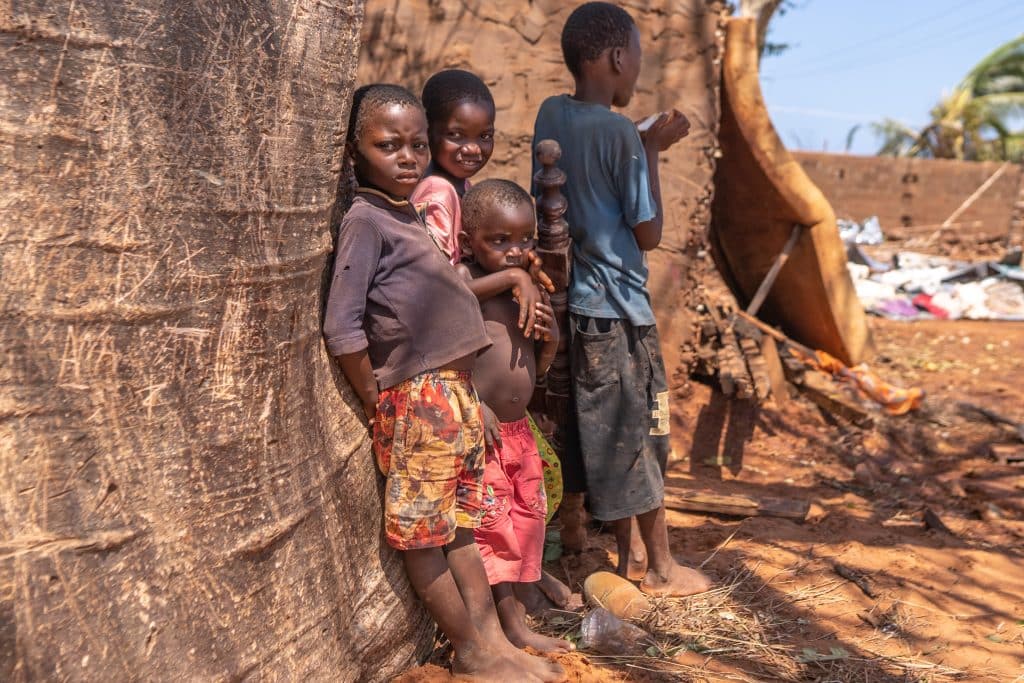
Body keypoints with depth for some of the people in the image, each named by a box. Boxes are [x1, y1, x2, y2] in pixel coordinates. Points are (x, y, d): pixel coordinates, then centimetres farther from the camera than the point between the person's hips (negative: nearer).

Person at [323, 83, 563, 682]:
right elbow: (342, 328, -17)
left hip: (459, 392, 9)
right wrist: (378, 405, -11)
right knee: (423, 533, 4)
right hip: (417, 399, -8)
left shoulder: (414, 214, 14)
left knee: (462, 525, 13)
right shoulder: (364, 220, -11)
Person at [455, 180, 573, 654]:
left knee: (527, 518, 15)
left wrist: (550, 339, -4)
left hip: (519, 428, 8)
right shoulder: (462, 282, -12)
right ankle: (511, 625, 10)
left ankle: (516, 609, 30)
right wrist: (475, 406, -23)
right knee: (492, 522, -2)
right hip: (479, 430, -8)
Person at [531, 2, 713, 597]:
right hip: (620, 309, -7)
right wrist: (654, 151, -4)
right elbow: (649, 232, -11)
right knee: (642, 435, 6)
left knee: (608, 435, 17)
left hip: (578, 302, 7)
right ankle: (661, 567, 21)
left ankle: (625, 555, 29)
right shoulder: (620, 133, -17)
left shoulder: (551, 114, 4)